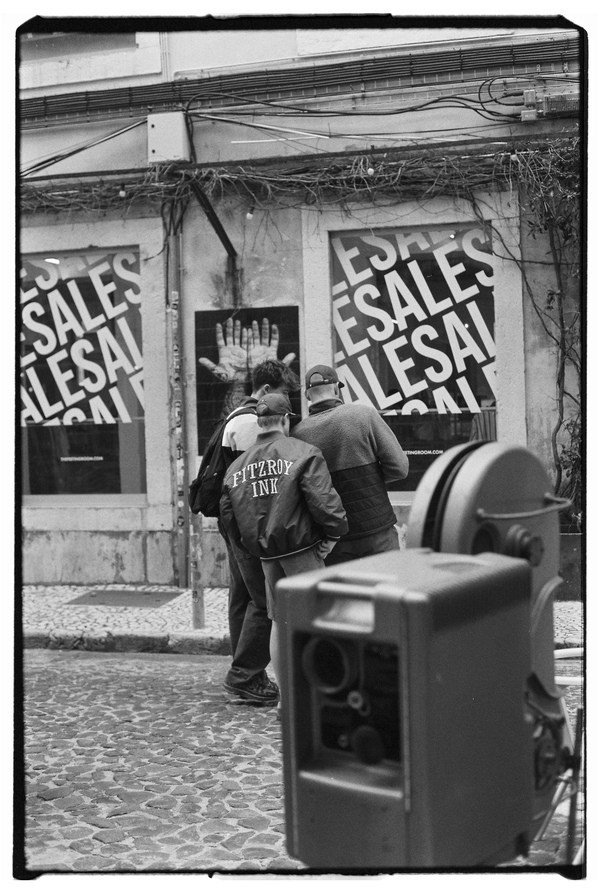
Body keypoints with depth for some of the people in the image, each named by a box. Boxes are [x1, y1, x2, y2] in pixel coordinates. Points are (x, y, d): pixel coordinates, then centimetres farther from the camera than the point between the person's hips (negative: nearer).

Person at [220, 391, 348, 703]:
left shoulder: (236, 466, 10)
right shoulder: (303, 454, -9)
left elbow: (227, 517, 11)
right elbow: (323, 501, -18)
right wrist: (333, 534, -4)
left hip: (267, 555, 6)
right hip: (302, 549, -5)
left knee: (279, 621, 15)